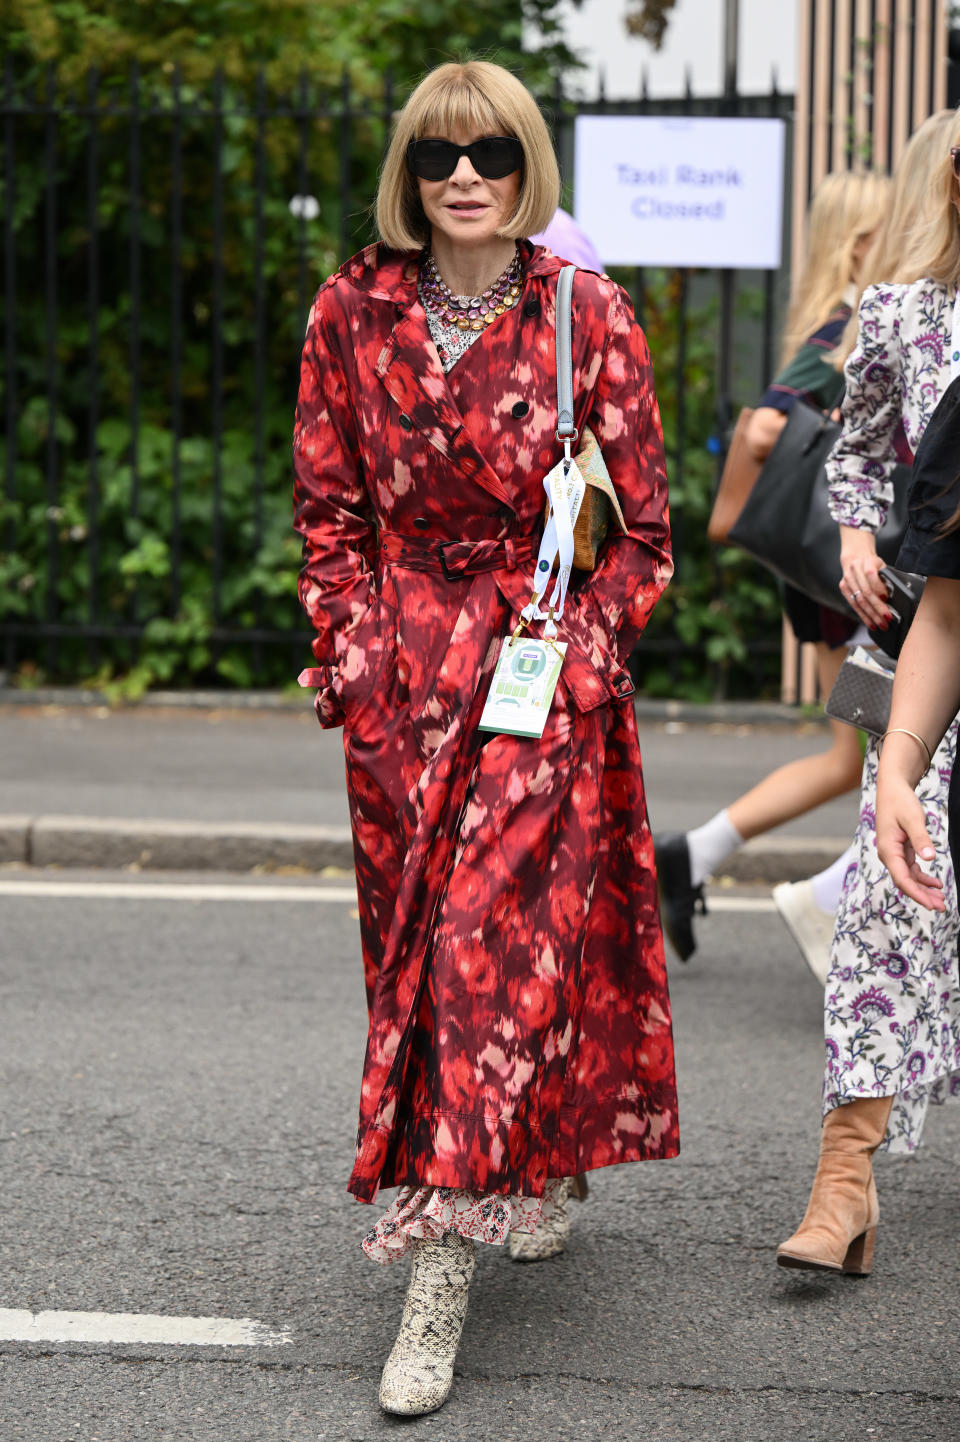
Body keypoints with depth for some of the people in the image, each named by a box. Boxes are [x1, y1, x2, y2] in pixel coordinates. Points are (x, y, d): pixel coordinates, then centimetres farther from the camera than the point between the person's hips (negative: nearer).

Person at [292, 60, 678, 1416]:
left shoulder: (589, 316, -2)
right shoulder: (353, 312, 4)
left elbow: (642, 526, 2)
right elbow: (329, 506, 9)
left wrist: (575, 646, -7)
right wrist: (352, 651, 0)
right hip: (403, 669, 3)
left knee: (499, 939, -11)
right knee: (413, 938, 8)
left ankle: (440, 1273, -10)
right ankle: (529, 1172, 30)